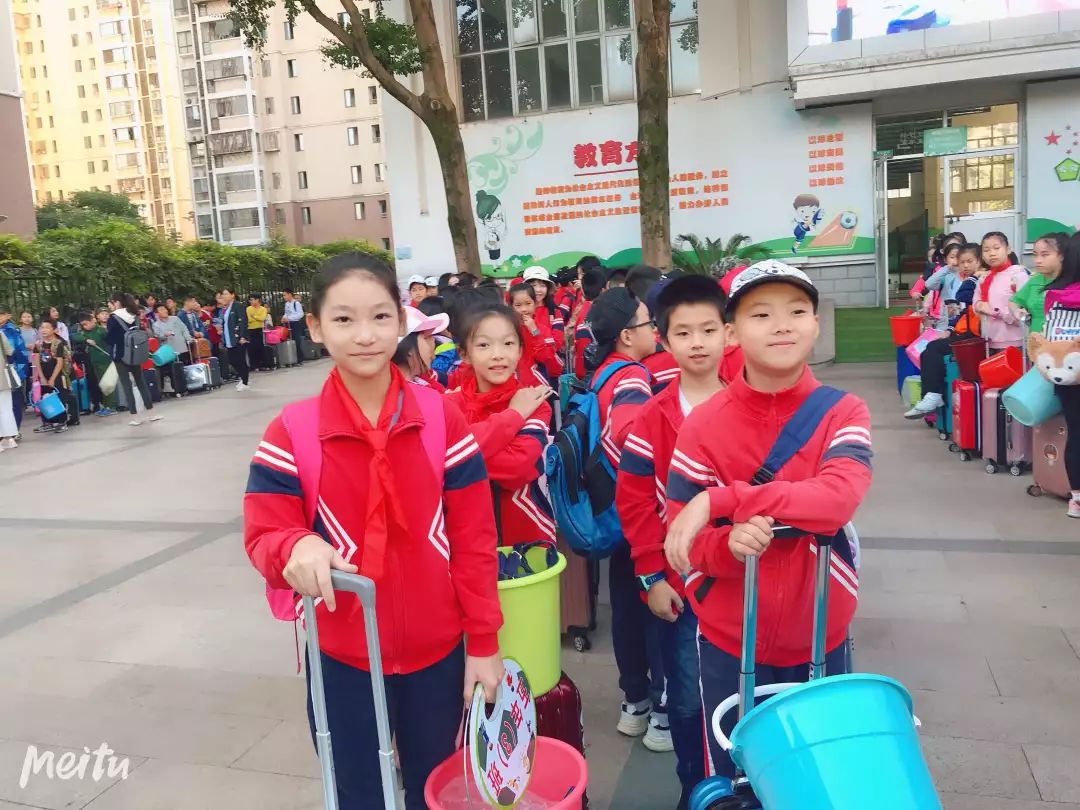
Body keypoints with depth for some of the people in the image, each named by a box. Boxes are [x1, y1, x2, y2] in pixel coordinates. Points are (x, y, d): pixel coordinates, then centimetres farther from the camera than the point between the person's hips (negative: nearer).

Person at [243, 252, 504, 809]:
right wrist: (297, 547, -32)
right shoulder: (290, 434, -10)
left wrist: (484, 642, -2)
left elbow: (474, 538, -4)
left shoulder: (441, 418, -8)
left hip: (436, 649, 1)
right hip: (341, 657, -1)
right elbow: (263, 536, -8)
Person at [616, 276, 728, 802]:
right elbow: (634, 502, -4)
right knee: (689, 699, 12)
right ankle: (696, 789, 33)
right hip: (680, 581, 0)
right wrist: (650, 575, -6)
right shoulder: (652, 419, -4)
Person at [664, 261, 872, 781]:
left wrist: (720, 500, -31)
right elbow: (682, 542, -10)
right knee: (733, 781, 17)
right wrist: (729, 543, -31)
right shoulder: (703, 425, -11)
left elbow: (838, 499, -28)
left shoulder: (844, 413, -9)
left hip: (820, 636, 1)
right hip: (728, 640, 0)